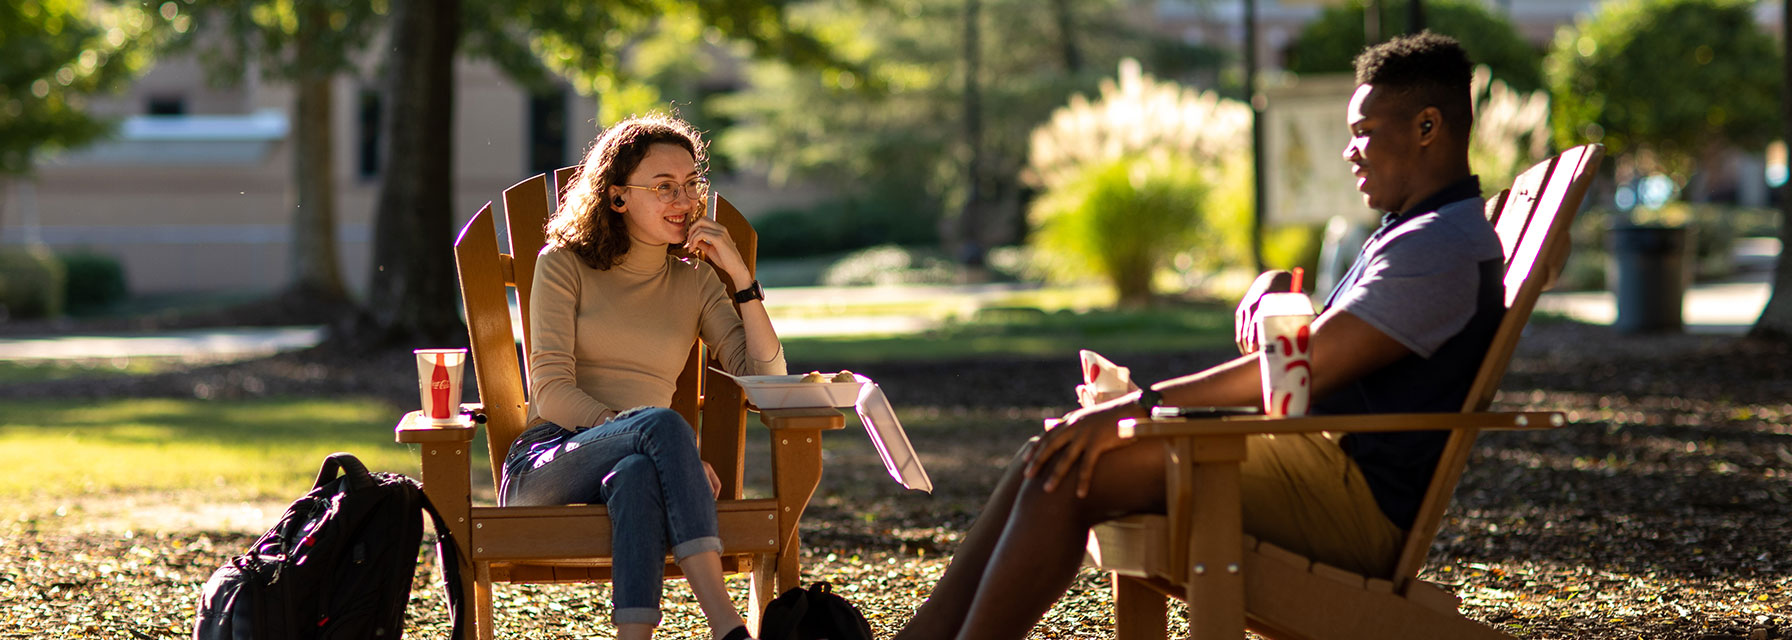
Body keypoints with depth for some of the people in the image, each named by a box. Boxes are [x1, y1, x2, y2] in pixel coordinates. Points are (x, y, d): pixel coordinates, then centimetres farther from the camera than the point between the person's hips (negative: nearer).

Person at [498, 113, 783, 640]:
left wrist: (741, 276, -4)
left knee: (638, 475, -38)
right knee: (662, 423, -35)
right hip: (546, 467, -2)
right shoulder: (565, 264, 6)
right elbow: (552, 393, -6)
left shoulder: (696, 281, 16)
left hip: (638, 464, 3)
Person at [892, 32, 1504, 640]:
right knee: (1049, 454, 2)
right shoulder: (1411, 235, 23)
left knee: (1070, 474, -20)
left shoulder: (1439, 248, -13)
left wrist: (1137, 408, -19)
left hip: (1353, 498, -10)